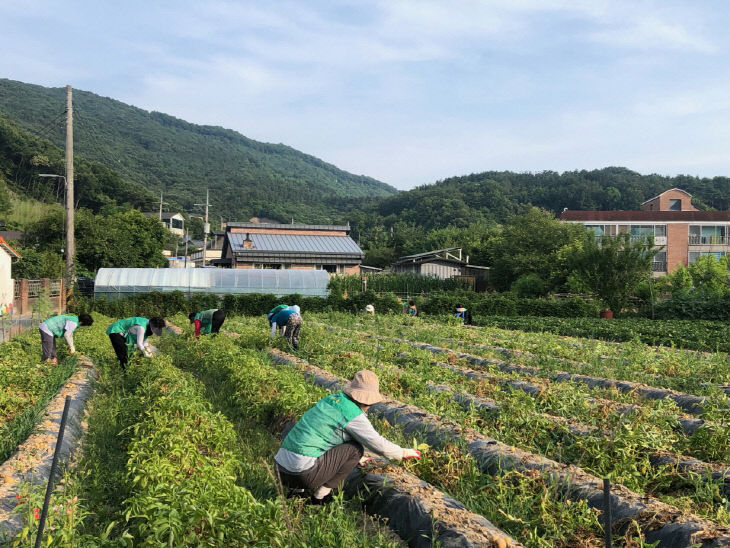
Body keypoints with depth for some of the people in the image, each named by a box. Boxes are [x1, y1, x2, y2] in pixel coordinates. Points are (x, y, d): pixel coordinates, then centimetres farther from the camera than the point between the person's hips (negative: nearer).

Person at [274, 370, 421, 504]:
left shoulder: (330, 399, 15)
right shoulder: (354, 415, -9)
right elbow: (378, 444, -3)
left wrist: (357, 459, 45)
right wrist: (404, 453, 16)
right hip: (303, 474, -8)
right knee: (356, 448, 2)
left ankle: (296, 490, 18)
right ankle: (321, 496, 4)